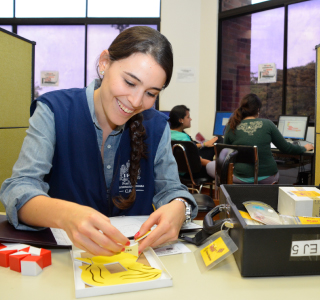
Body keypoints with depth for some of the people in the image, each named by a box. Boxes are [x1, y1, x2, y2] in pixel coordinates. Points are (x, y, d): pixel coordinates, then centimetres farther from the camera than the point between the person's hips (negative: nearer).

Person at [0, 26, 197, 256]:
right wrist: (64, 214, -41)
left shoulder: (156, 127, 0)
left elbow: (169, 189, 0)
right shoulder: (54, 111, -10)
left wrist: (177, 209, -26)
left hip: (135, 255, 3)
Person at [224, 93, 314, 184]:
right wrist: (304, 148, 23)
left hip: (241, 179, -1)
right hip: (267, 178, 1)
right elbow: (285, 148, 4)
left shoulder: (231, 127, -5)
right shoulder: (267, 124, -4)